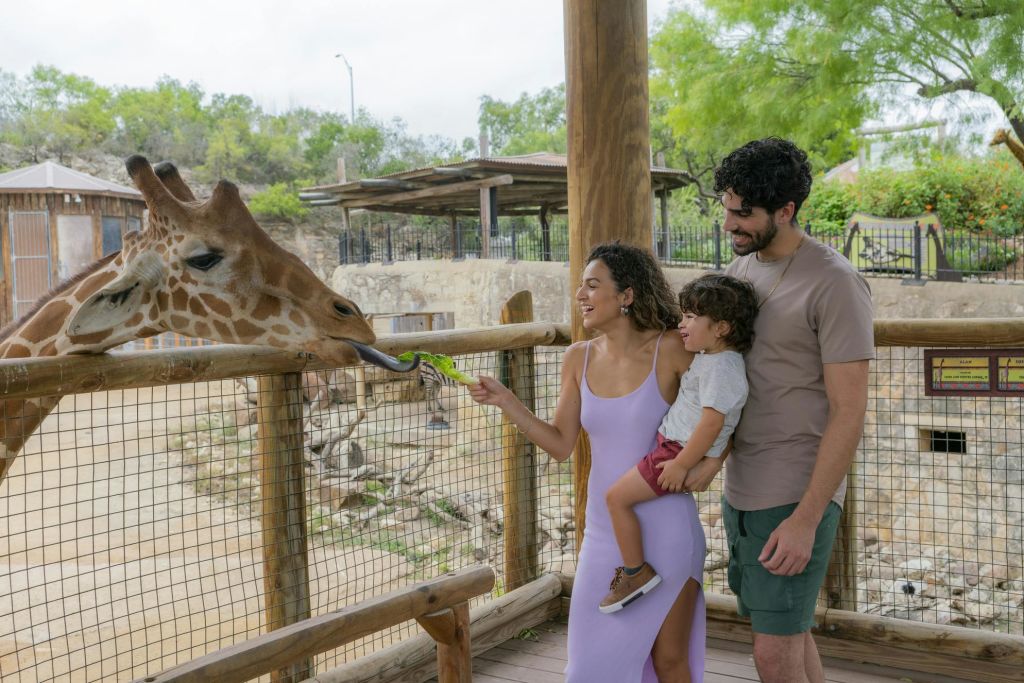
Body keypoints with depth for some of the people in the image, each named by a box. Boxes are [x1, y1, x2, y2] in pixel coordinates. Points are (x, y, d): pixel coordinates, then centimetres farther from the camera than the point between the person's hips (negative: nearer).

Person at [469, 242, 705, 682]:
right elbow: (560, 445, 1)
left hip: (666, 529, -4)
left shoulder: (671, 351, -13)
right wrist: (504, 400, -8)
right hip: (605, 530, 4)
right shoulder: (579, 358, 0)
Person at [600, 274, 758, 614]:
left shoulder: (720, 367, -22)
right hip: (673, 445, 11)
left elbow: (712, 422, -29)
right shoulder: (712, 358, 11)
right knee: (620, 493, 24)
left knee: (617, 496, -12)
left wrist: (682, 464, -25)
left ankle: (636, 573, -1)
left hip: (681, 451, -11)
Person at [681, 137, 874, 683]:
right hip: (742, 489, 7)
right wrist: (710, 453, -11)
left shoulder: (835, 284, -16)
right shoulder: (741, 269, 8)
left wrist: (805, 520, -19)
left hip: (798, 495, -7)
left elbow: (848, 414, -17)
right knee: (787, 633, 19)